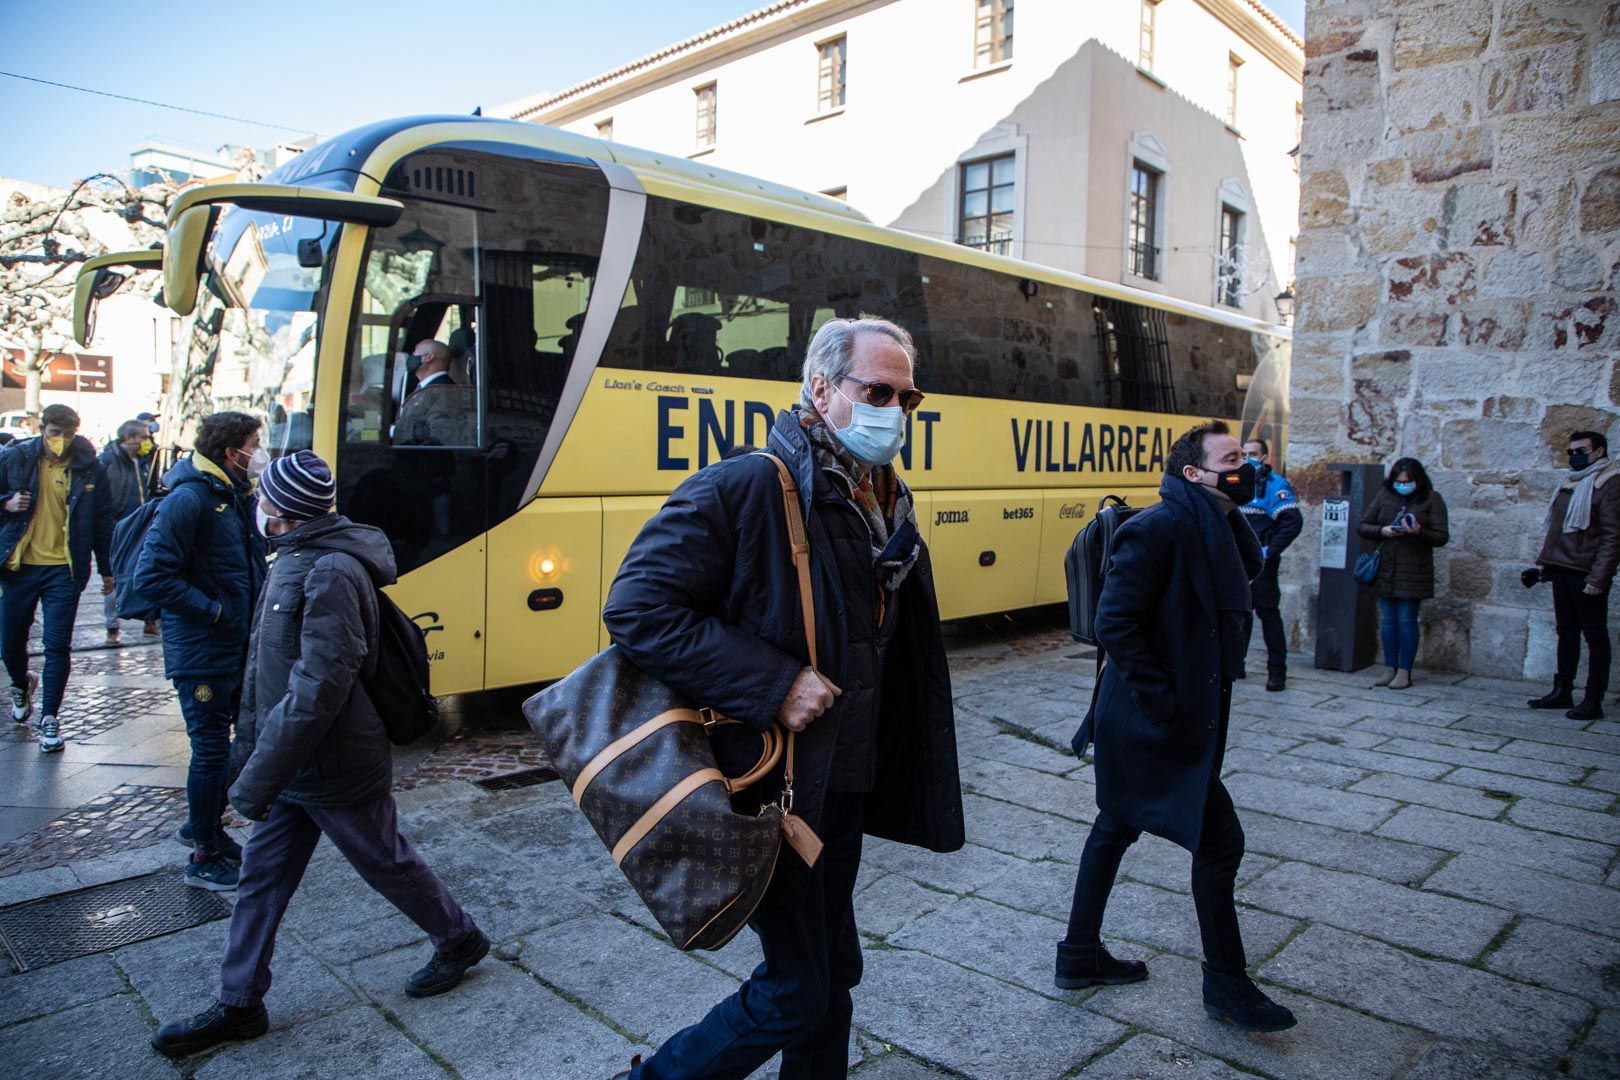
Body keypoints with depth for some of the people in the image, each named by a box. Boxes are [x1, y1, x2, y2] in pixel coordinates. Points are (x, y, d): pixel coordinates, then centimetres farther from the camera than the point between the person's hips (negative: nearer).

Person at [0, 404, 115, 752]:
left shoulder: (89, 468, -2)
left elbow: (102, 521, 4)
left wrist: (107, 569, 6)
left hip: (64, 569, -2)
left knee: (58, 645, -4)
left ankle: (50, 717, 6)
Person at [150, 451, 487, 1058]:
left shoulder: (332, 572, -25)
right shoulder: (294, 560, 7)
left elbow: (317, 689, -29)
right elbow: (265, 670, 15)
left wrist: (259, 779, -26)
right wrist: (250, 750, 18)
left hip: (335, 769, -9)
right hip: (293, 764, 9)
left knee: (386, 863, 9)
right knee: (262, 877, 14)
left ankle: (459, 940, 31)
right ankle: (239, 1006, 28)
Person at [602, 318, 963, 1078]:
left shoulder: (887, 505, 7)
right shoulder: (743, 489, -19)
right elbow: (637, 609, -23)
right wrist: (773, 683, -27)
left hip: (844, 785, 8)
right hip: (769, 782, -8)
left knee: (833, 970, 20)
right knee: (795, 990, 3)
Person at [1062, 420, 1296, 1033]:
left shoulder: (1210, 527, 11)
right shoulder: (1160, 527, -20)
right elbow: (1115, 623, -24)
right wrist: (1162, 701, -23)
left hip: (1186, 715, 11)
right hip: (1155, 722, -11)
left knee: (1116, 827, 18)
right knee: (1219, 840, 1)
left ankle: (1080, 955, 33)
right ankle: (1227, 985, 21)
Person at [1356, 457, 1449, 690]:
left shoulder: (1431, 499, -1)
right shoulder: (1384, 496, 7)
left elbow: (1442, 537, -4)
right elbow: (1362, 527, 7)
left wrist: (1419, 532, -22)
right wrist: (1382, 531, -12)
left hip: (1413, 572, -3)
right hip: (1386, 569, 3)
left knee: (1407, 621, 1)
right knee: (1389, 620, 8)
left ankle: (1404, 672, 10)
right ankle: (1390, 669, 17)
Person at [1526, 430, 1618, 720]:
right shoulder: (1571, 483, 17)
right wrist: (1542, 564, 15)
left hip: (1586, 574, -8)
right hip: (1561, 570, 8)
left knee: (1595, 636, 0)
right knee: (1566, 632, 13)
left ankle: (1593, 701, 4)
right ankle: (1563, 691, 20)